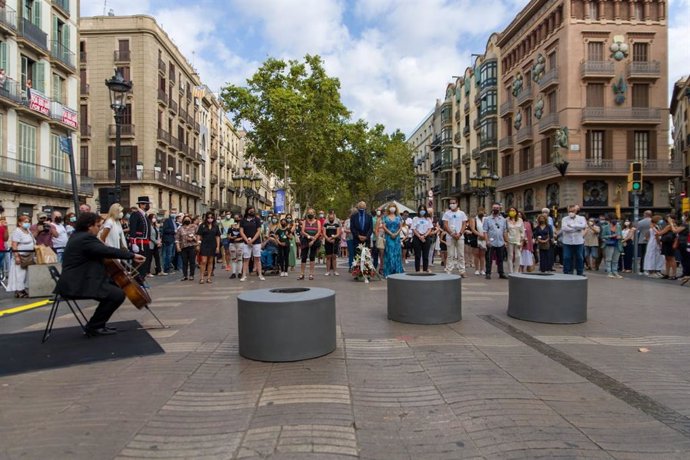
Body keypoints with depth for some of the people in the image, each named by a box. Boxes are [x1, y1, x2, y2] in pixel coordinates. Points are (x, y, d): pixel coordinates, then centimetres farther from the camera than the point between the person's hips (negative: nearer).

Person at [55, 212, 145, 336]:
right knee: (118, 294, -17)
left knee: (113, 286, 22)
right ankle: (94, 327, -2)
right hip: (77, 285, -11)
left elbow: (99, 250, 31)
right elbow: (108, 251, -24)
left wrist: (100, 243, 12)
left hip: (76, 281, 11)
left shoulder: (79, 236, 17)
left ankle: (98, 323, 23)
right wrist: (132, 255, -19)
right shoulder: (86, 238, -16)